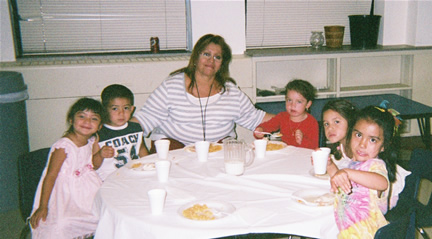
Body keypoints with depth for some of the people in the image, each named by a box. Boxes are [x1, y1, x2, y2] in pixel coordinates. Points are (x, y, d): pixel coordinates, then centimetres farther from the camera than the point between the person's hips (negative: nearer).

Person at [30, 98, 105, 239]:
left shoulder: (92, 142, -1)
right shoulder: (63, 146, -21)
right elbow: (51, 176, -18)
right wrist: (43, 207, -17)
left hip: (86, 192, 7)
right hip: (66, 197, -6)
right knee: (60, 226, -28)